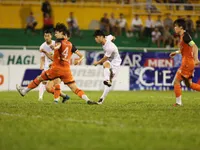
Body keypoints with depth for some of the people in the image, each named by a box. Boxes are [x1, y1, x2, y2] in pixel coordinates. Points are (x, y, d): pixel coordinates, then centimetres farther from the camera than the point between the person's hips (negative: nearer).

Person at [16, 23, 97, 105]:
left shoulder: (59, 40, -1)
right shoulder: (70, 44, 16)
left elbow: (58, 45, -29)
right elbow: (81, 56, 16)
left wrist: (55, 47, -48)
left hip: (56, 68, -4)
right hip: (67, 70, 4)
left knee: (39, 78, 14)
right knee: (74, 88, 0)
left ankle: (24, 91, 24)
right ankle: (88, 100, -19)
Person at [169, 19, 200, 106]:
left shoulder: (185, 36, -14)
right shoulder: (183, 36, 15)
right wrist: (176, 52, 22)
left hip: (187, 62, -10)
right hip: (188, 63, 10)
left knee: (176, 81, -4)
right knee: (189, 84, 13)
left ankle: (178, 102, -2)